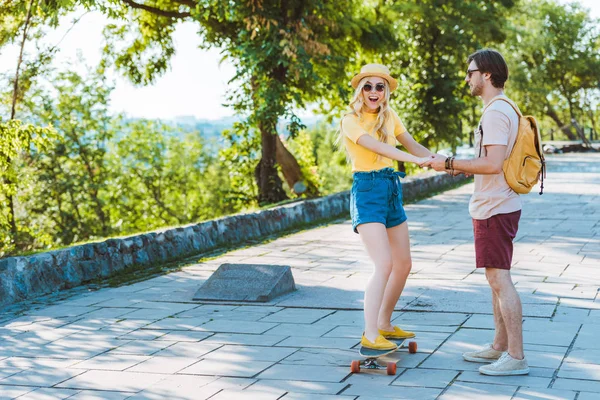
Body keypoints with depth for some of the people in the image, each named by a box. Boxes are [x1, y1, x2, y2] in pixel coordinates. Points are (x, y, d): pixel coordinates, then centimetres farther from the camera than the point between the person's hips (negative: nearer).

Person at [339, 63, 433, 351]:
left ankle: (384, 325, 25)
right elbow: (378, 147, -24)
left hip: (392, 190, 8)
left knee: (404, 264, 11)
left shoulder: (389, 117, 10)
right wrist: (417, 160, -35)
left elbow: (413, 145, 10)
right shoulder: (351, 121, -10)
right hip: (367, 191, -8)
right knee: (384, 264, -19)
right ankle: (369, 336, -18)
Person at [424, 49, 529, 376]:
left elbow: (493, 164, -26)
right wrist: (459, 168, 16)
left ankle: (516, 357, -5)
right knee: (497, 279, 15)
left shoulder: (496, 112, -17)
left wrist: (449, 163, -18)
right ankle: (500, 346, 24)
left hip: (495, 208, -11)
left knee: (499, 278, -8)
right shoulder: (503, 109, 16)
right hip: (496, 205, 11)